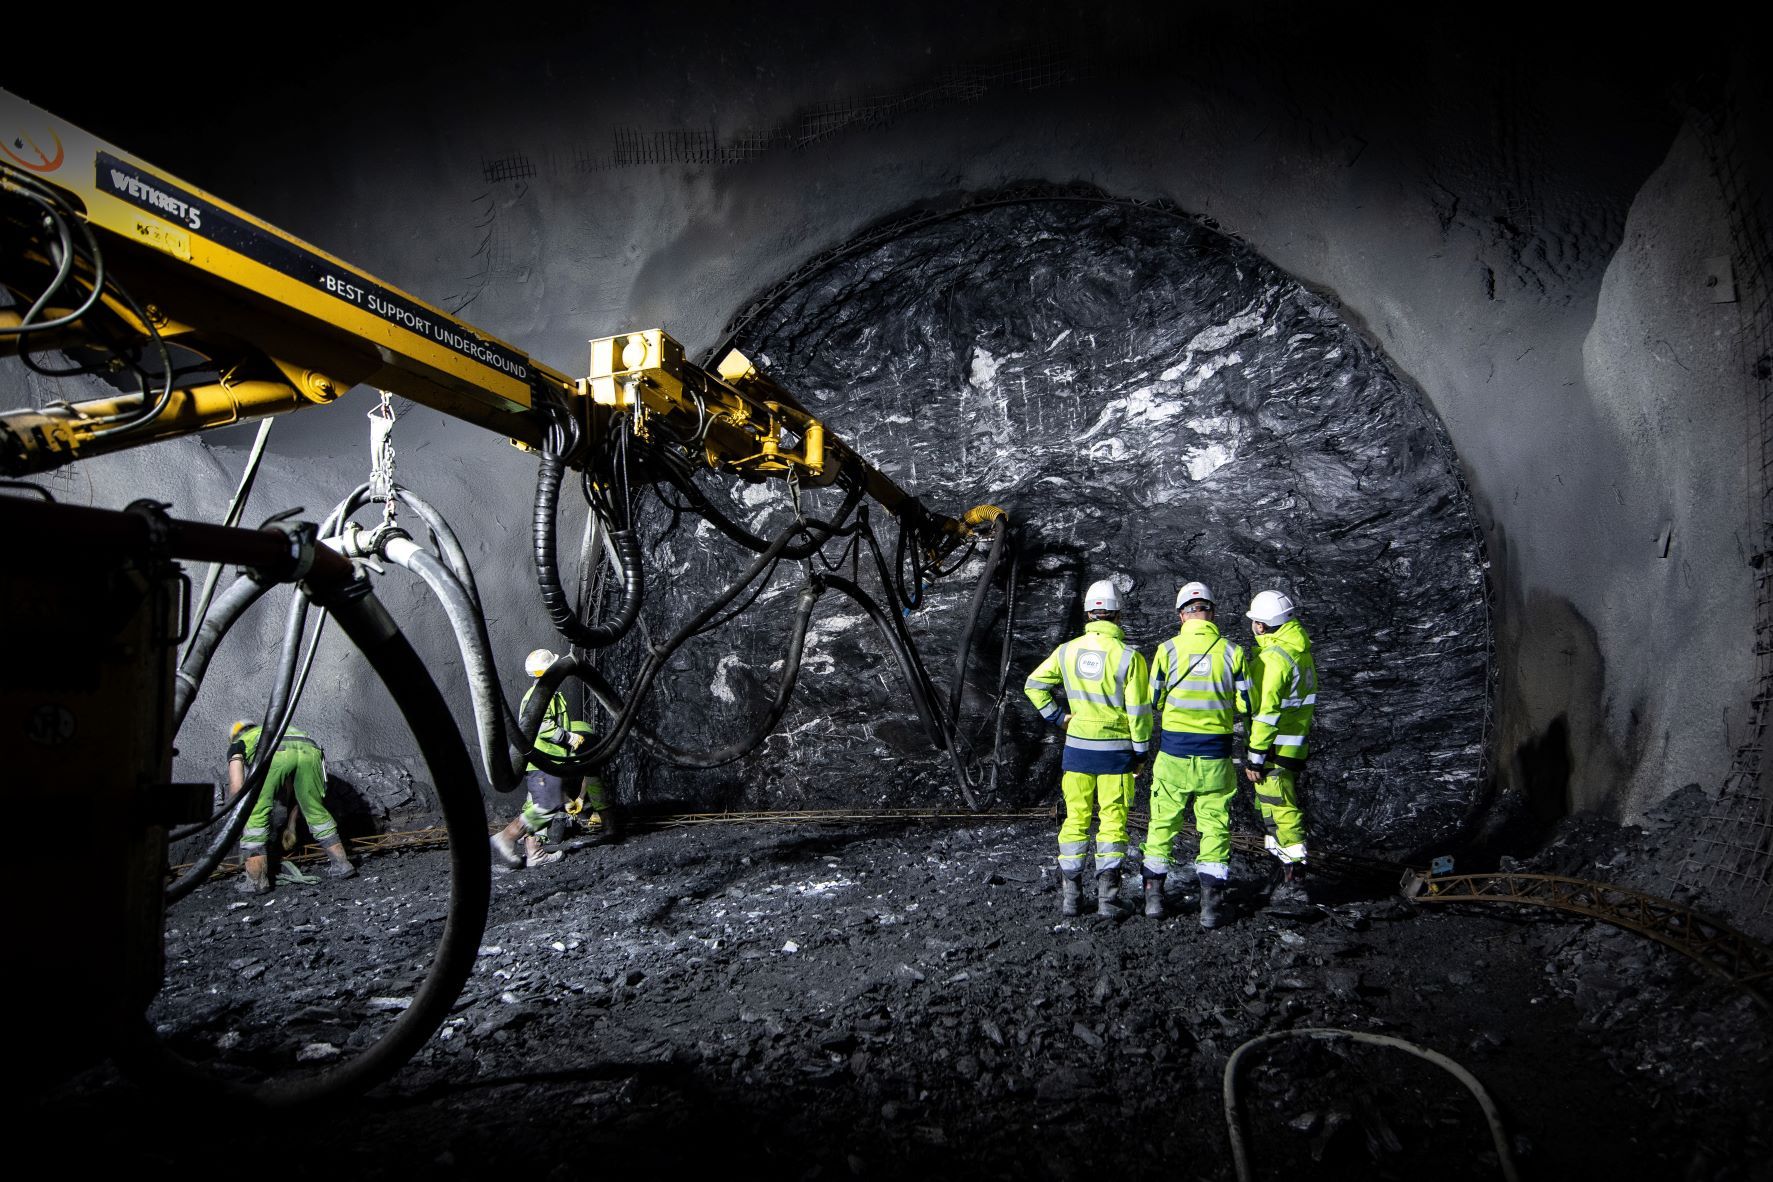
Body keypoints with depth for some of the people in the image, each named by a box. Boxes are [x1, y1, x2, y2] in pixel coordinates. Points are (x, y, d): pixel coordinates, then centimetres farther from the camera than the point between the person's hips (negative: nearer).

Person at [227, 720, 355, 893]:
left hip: (274, 753, -4)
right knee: (315, 810, 22)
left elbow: (236, 788, 18)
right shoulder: (279, 730, 46)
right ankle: (341, 863, 26)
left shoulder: (238, 744, 35)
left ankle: (256, 880, 13)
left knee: (255, 815, 12)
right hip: (309, 750, 4)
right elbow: (297, 788, 47)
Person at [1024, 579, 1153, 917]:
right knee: (1112, 820, 7)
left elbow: (1034, 685, 3)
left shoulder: (1067, 651, -2)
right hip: (1116, 750, -3)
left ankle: (1069, 893, 14)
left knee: (1075, 818, 12)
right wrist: (1141, 750, 0)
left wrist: (1057, 717, 8)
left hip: (1077, 748, 3)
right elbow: (1139, 710, -10)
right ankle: (1107, 895, 8)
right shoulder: (1128, 656, -12)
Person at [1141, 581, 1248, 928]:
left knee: (1163, 821, 12)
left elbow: (1153, 702, -1)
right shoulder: (1232, 651, -3)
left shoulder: (1167, 649, -5)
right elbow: (1245, 706, 0)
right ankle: (1211, 903, 10)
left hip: (1173, 752, 0)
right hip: (1216, 755, 0)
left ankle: (1153, 894, 17)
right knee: (1215, 824, 9)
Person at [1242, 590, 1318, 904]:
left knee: (1280, 813, -4)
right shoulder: (1302, 650, 12)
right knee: (1273, 809, 18)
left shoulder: (1274, 657, -19)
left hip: (1274, 749, -10)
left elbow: (1267, 711, -22)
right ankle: (1288, 875, 26)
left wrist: (1256, 757, -18)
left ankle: (1294, 883, 1)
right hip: (1295, 746, 10)